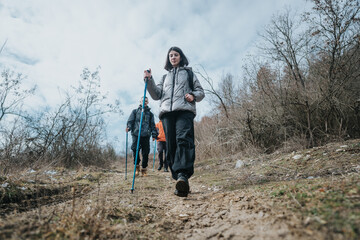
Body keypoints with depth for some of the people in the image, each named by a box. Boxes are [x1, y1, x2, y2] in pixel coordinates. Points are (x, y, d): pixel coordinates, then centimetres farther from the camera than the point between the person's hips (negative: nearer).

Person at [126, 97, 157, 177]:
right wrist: (128, 127, -11)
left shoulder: (150, 113, 20)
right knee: (135, 149, -15)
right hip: (136, 134, -1)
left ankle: (144, 169, 14)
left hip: (146, 135, 1)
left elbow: (152, 125, 16)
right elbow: (130, 120, 9)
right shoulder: (135, 111, 18)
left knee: (145, 152, -1)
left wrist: (154, 134, 5)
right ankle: (137, 166, 6)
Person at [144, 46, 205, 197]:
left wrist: (193, 96, -4)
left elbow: (201, 92, 18)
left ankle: (183, 175, -42)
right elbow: (156, 95, 19)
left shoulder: (189, 73, 26)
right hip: (167, 112, 3)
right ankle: (181, 182, -6)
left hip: (185, 110, -3)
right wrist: (149, 80, 5)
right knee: (171, 146, -8)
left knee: (183, 139, -27)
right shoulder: (165, 77, 33)